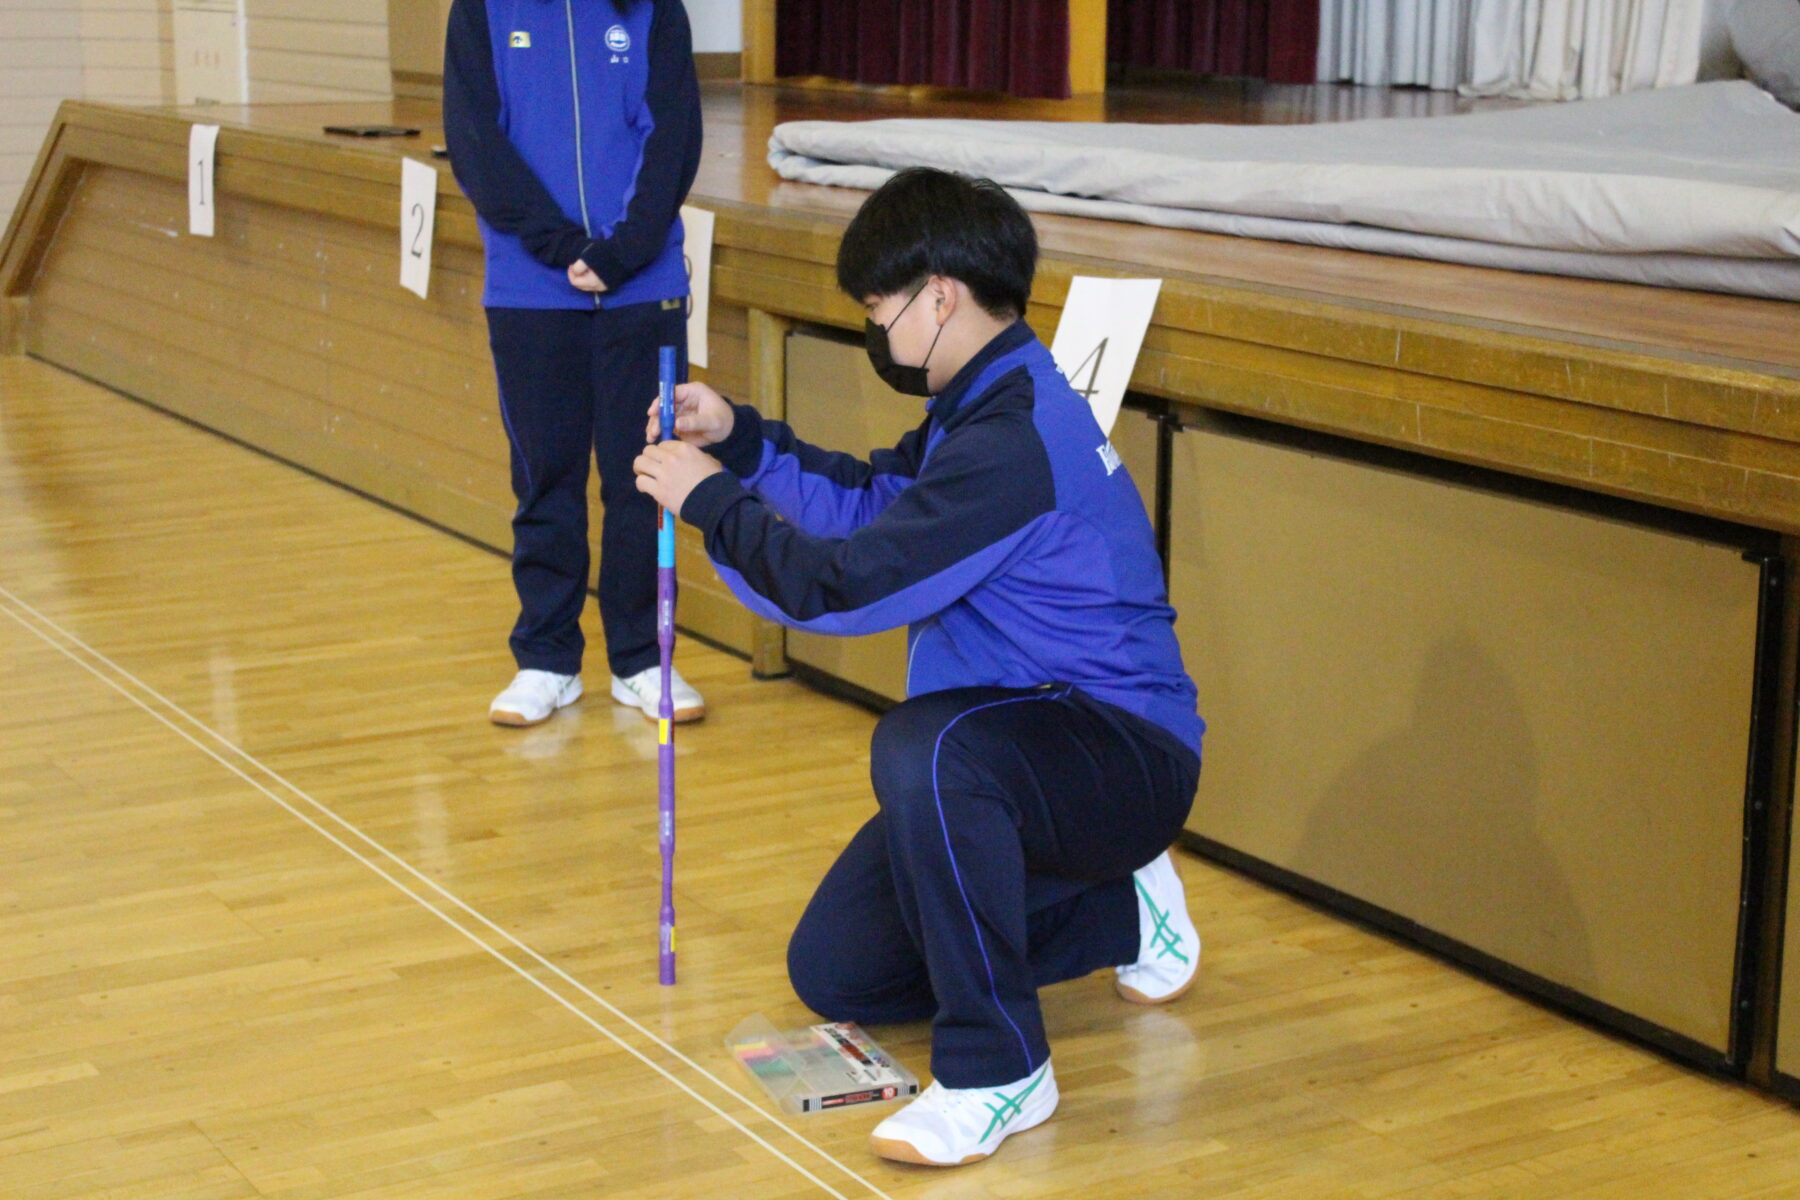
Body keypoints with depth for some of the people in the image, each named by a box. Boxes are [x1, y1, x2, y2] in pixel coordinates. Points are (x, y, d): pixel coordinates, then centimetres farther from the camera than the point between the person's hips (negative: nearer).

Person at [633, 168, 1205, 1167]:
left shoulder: (1015, 440, -27)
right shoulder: (982, 403, 7)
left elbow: (844, 584, -27)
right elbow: (876, 503, 20)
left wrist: (710, 500, -12)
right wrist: (738, 439, 8)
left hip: (1128, 756, -10)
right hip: (1023, 753, 10)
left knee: (923, 748, -42)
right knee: (832, 975, 11)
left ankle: (998, 1068, -26)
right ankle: (1119, 914, 26)